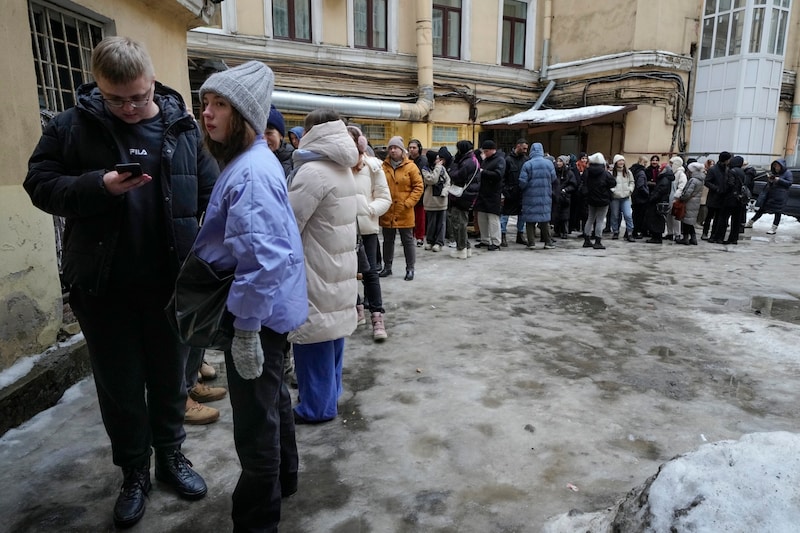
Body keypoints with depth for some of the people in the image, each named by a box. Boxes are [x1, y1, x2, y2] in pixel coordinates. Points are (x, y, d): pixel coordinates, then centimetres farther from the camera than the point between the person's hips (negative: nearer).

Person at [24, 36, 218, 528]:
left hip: (170, 282, 1)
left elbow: (211, 195, 0)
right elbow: (40, 185, -1)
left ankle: (171, 456, 38)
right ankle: (134, 474, 34)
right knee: (119, 386, 13)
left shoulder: (184, 127, 0)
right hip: (103, 287, 0)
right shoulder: (72, 126, -3)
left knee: (169, 378, 16)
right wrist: (99, 186, -20)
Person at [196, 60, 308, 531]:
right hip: (268, 308, 10)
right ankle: (282, 479, 45)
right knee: (273, 399, 24)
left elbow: (262, 258, -29)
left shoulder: (251, 171, -22)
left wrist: (245, 328, -24)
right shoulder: (249, 162, 12)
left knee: (255, 421, 4)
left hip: (258, 313, -10)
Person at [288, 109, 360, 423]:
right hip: (338, 267, 9)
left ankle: (317, 407, 14)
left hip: (317, 271, -9)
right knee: (331, 333, 17)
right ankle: (329, 395, 31)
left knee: (314, 338, 2)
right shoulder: (343, 170, 11)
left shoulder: (313, 172, -18)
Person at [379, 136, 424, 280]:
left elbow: (419, 186, -5)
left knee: (407, 241, 5)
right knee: (388, 241, 14)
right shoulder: (383, 166, 3)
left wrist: (408, 203, -13)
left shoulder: (410, 166, -5)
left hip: (404, 213, -3)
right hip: (387, 212, 3)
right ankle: (387, 267, 27)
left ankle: (410, 269, 16)